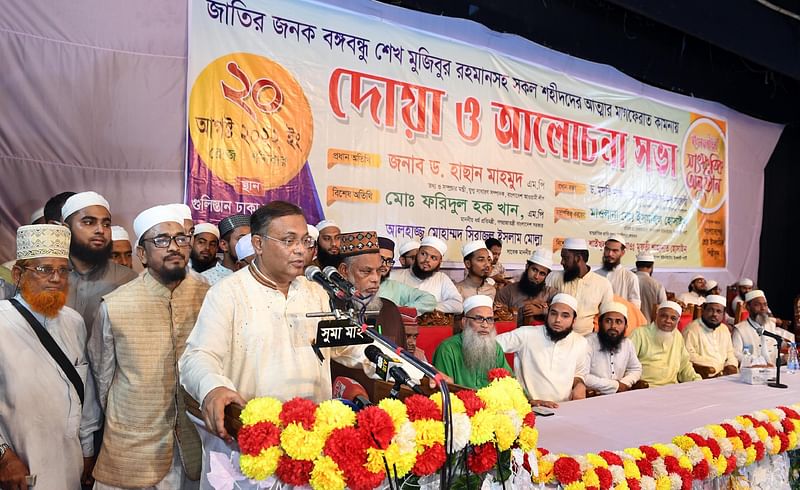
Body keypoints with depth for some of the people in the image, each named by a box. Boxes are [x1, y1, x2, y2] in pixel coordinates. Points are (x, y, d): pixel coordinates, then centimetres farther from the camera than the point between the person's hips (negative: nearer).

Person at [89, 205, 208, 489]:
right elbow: (103, 373, 5)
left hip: (197, 442, 1)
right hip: (133, 445, -1)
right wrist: (122, 417, 12)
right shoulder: (114, 305, -8)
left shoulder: (209, 297, -6)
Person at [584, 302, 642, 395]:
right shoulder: (589, 342, -13)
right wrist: (615, 385, -12)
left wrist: (624, 383, 0)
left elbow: (636, 369, 22)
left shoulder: (628, 343, 7)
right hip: (593, 397, -5)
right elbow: (582, 377, -20)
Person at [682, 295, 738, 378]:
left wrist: (731, 366, 4)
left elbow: (730, 353, 26)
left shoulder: (724, 329, 21)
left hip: (724, 375, 8)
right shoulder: (692, 329, -7)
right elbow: (689, 356, -16)